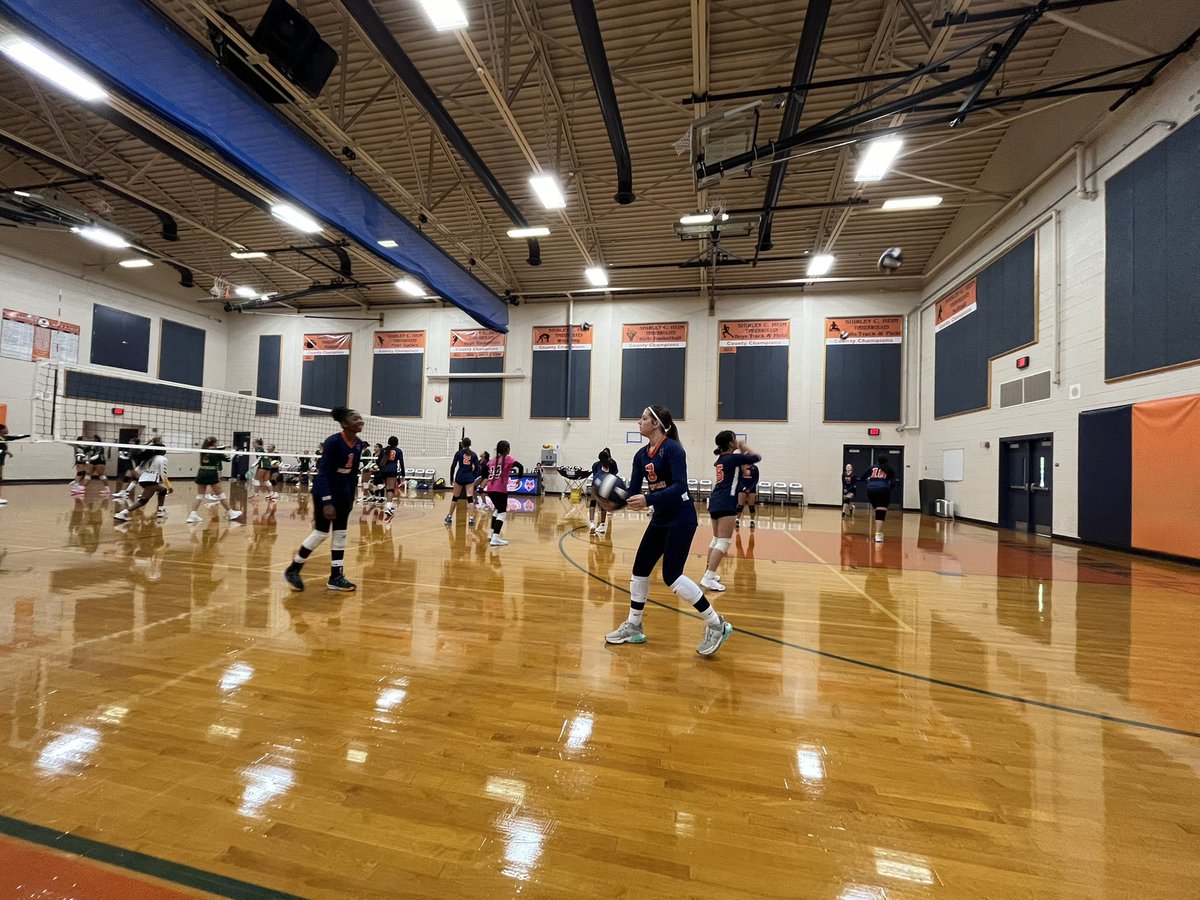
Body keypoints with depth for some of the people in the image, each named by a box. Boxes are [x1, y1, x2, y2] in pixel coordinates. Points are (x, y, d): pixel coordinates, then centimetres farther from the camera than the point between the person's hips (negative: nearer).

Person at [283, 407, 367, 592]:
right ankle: (292, 570, 17)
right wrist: (327, 502, -27)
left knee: (340, 534, 7)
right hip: (324, 490, -7)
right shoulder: (333, 442, -21)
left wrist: (351, 498, 11)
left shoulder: (358, 444, 0)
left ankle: (335, 577, 14)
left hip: (343, 492, 7)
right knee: (321, 533, -3)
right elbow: (324, 472, -23)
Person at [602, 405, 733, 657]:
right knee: (640, 570, 8)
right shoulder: (641, 455, 7)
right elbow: (633, 492, 5)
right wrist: (613, 501, -14)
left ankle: (716, 625, 5)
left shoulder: (672, 448, -16)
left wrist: (648, 499, -36)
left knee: (672, 575, -10)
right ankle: (633, 627, 23)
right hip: (660, 519, 8)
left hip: (681, 519, -8)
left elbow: (680, 486, -27)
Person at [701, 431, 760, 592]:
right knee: (723, 542, -10)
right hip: (726, 503, -9)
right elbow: (757, 457, 3)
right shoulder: (733, 457, -6)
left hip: (715, 502, 9)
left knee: (717, 539, 20)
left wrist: (742, 452, 21)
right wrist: (745, 447, 16)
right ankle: (708, 579, -17)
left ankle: (709, 572, 26)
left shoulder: (721, 458, 16)